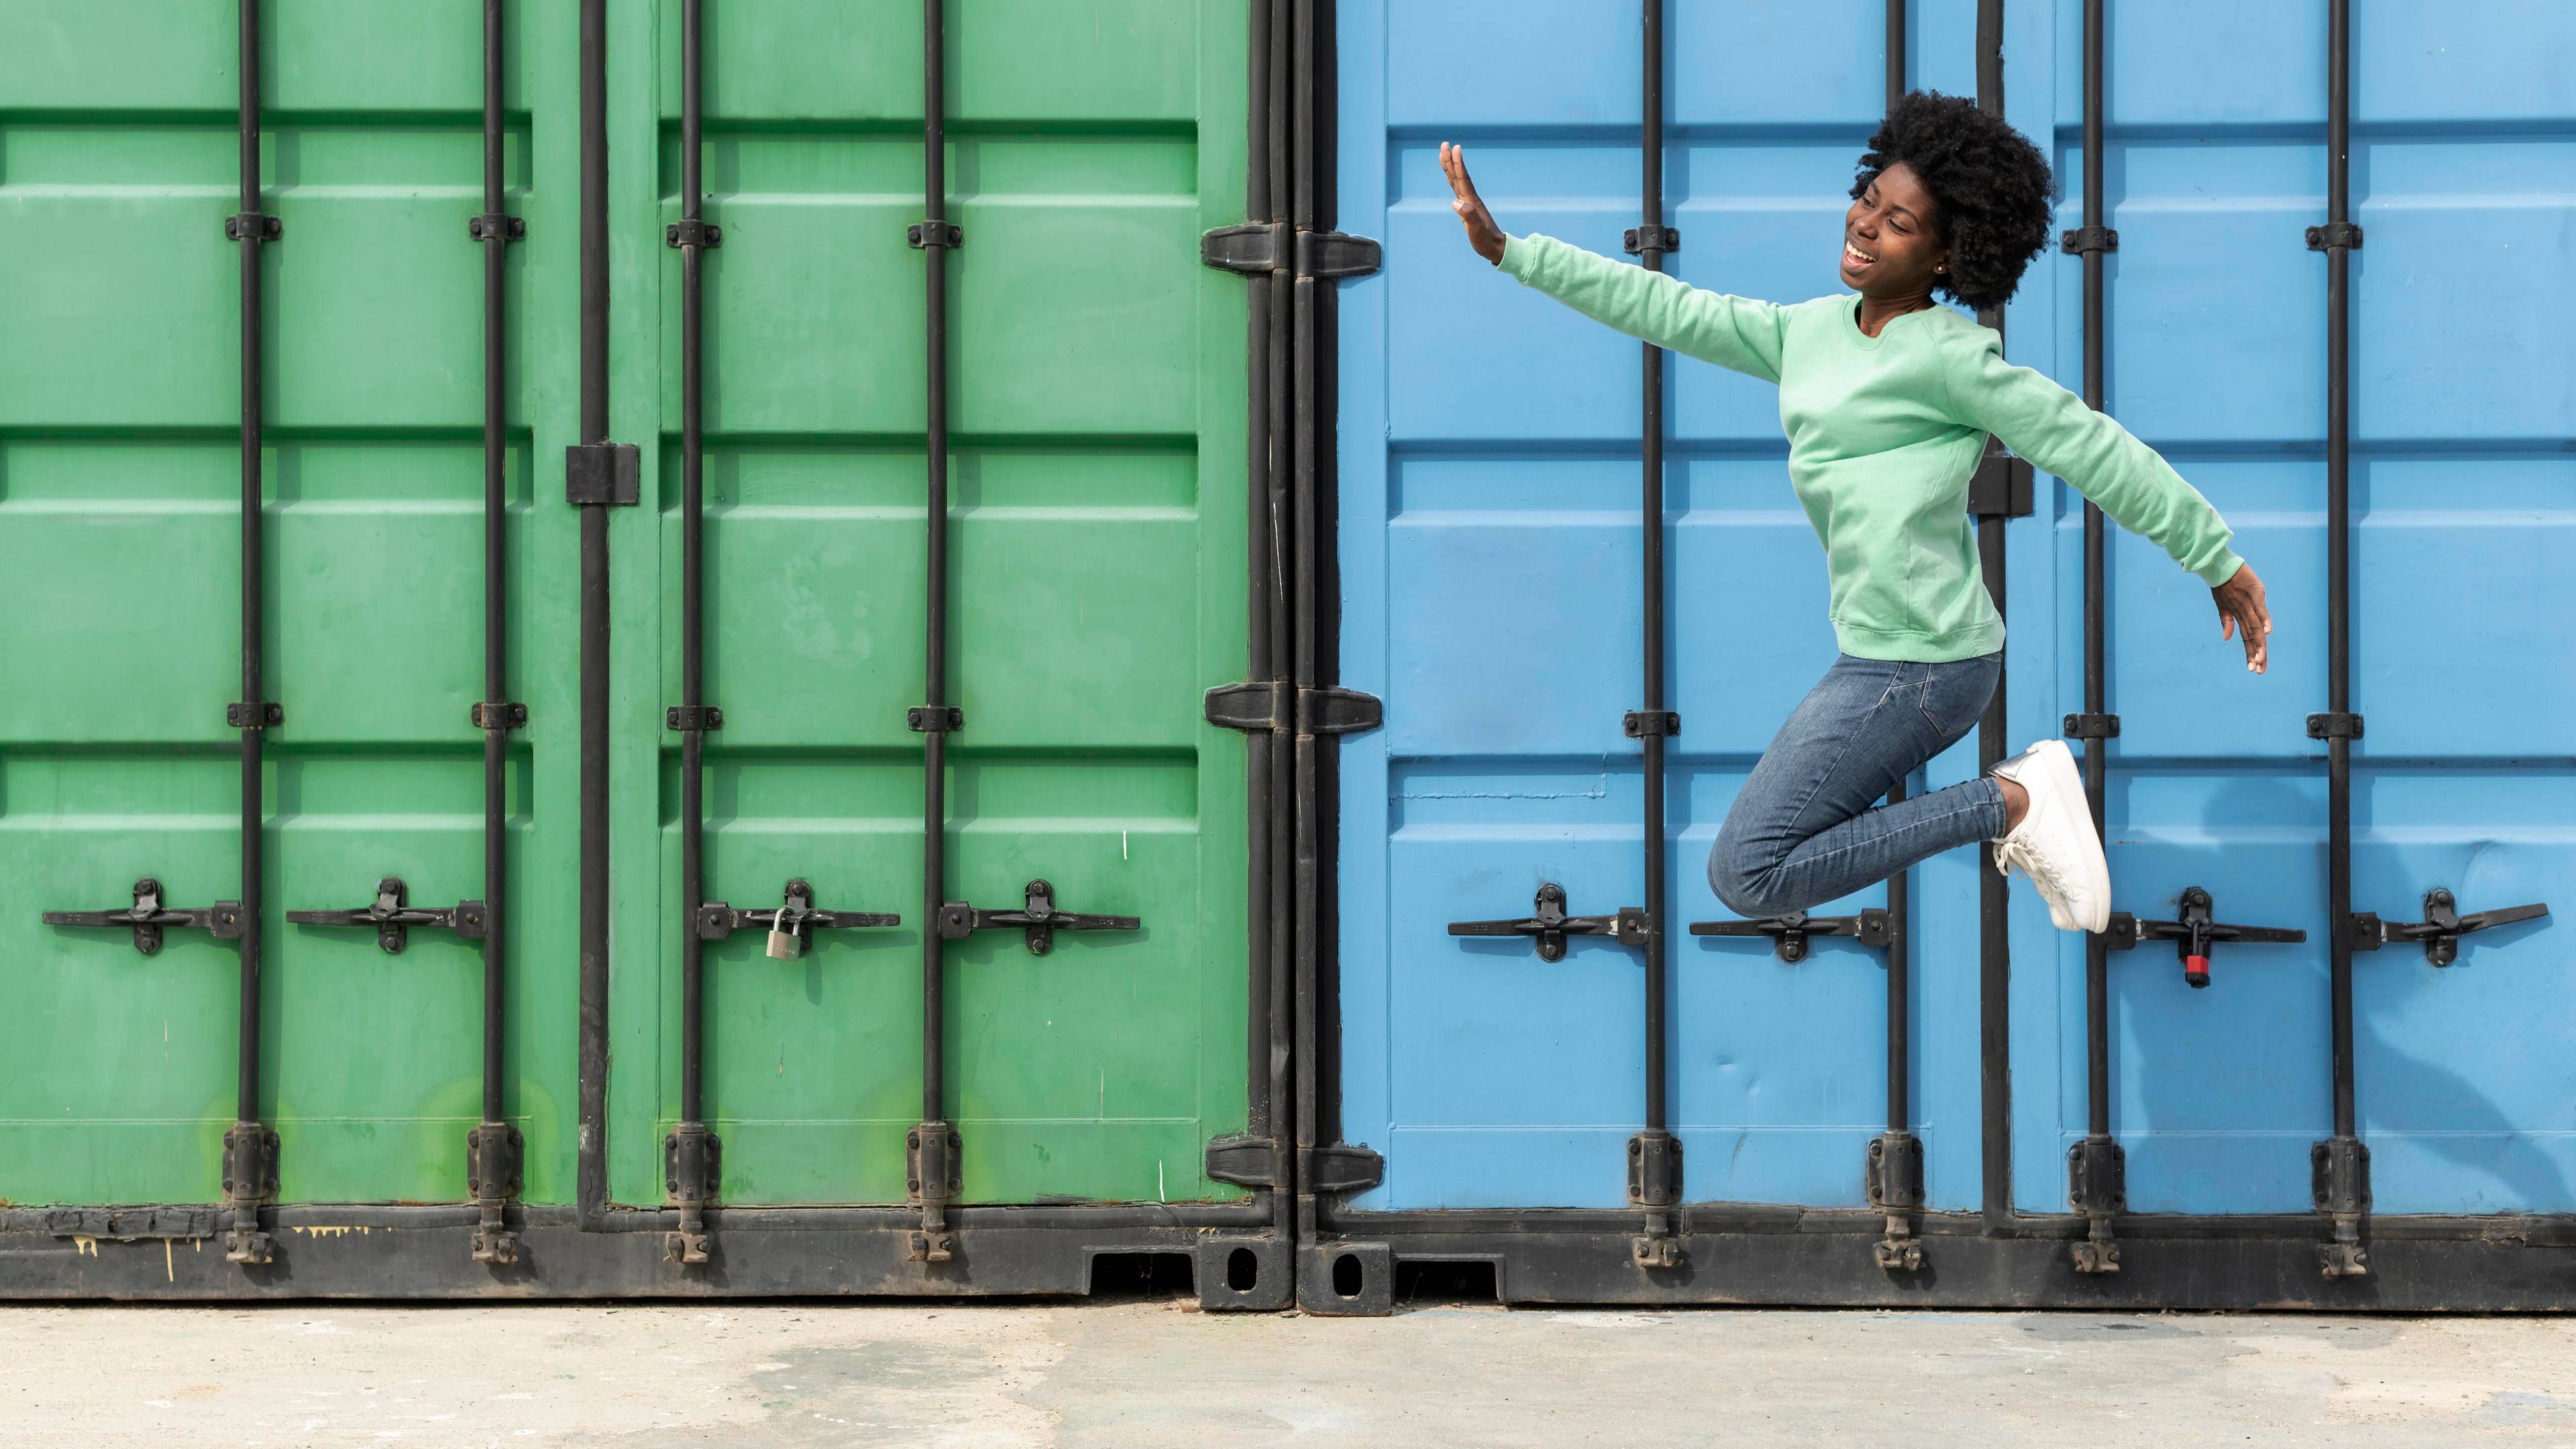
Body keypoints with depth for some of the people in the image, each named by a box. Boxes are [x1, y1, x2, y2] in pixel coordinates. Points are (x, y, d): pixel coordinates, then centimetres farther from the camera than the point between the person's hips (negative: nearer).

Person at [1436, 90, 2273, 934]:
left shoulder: (1948, 356, -15)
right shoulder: (1811, 331, 8)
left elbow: (2094, 450, -10)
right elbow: (1670, 311, 11)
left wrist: (2221, 561, -5)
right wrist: (1507, 250, 8)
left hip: (1913, 667, -9)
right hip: (1881, 653, 9)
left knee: (1747, 877, -9)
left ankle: (2009, 804, -6)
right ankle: (2019, 794, 14)